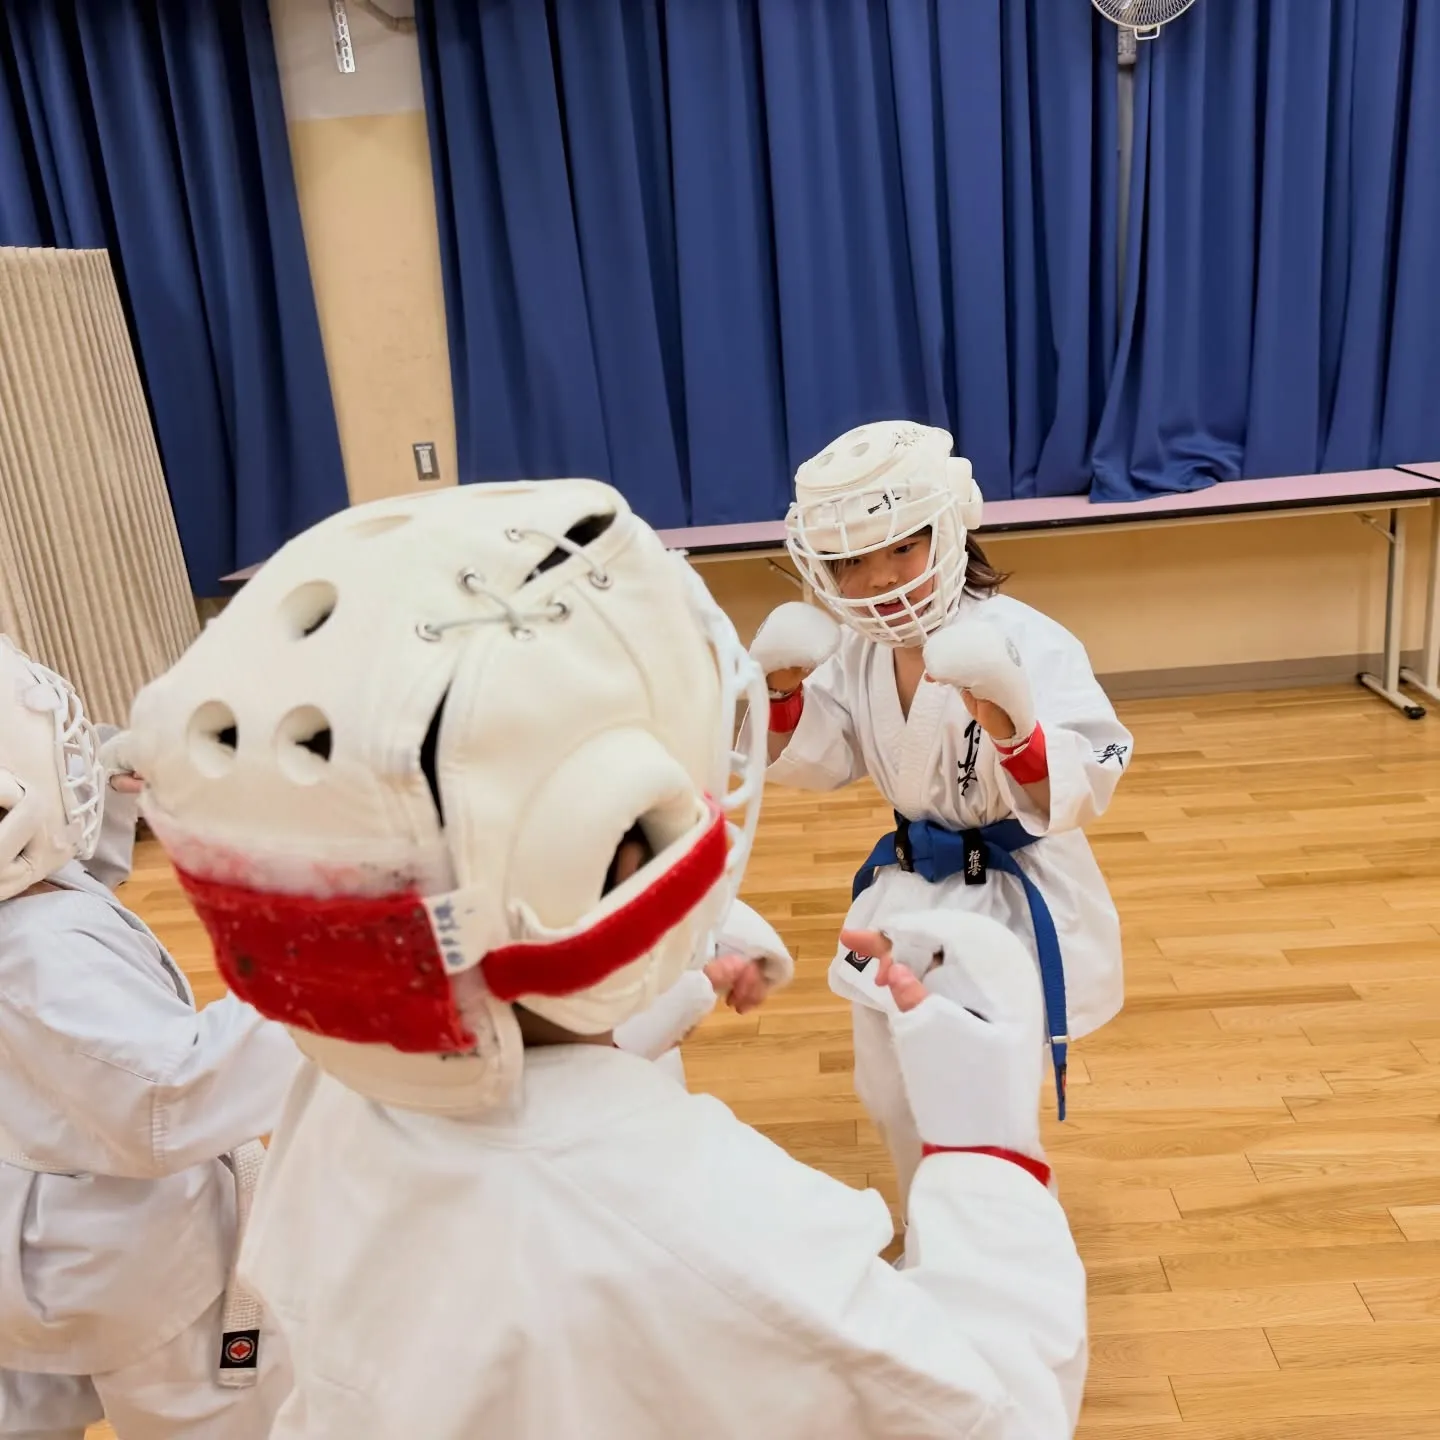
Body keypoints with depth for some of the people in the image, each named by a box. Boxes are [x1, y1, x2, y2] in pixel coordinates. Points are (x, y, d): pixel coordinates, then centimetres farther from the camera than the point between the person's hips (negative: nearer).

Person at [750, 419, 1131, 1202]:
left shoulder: (1023, 642, -23)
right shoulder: (855, 648, -5)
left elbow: (1075, 796, -28)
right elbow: (810, 765, 5)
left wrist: (1005, 720, -46)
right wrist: (782, 689, -14)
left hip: (1014, 903, -6)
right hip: (909, 891, 7)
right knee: (891, 1097, 21)